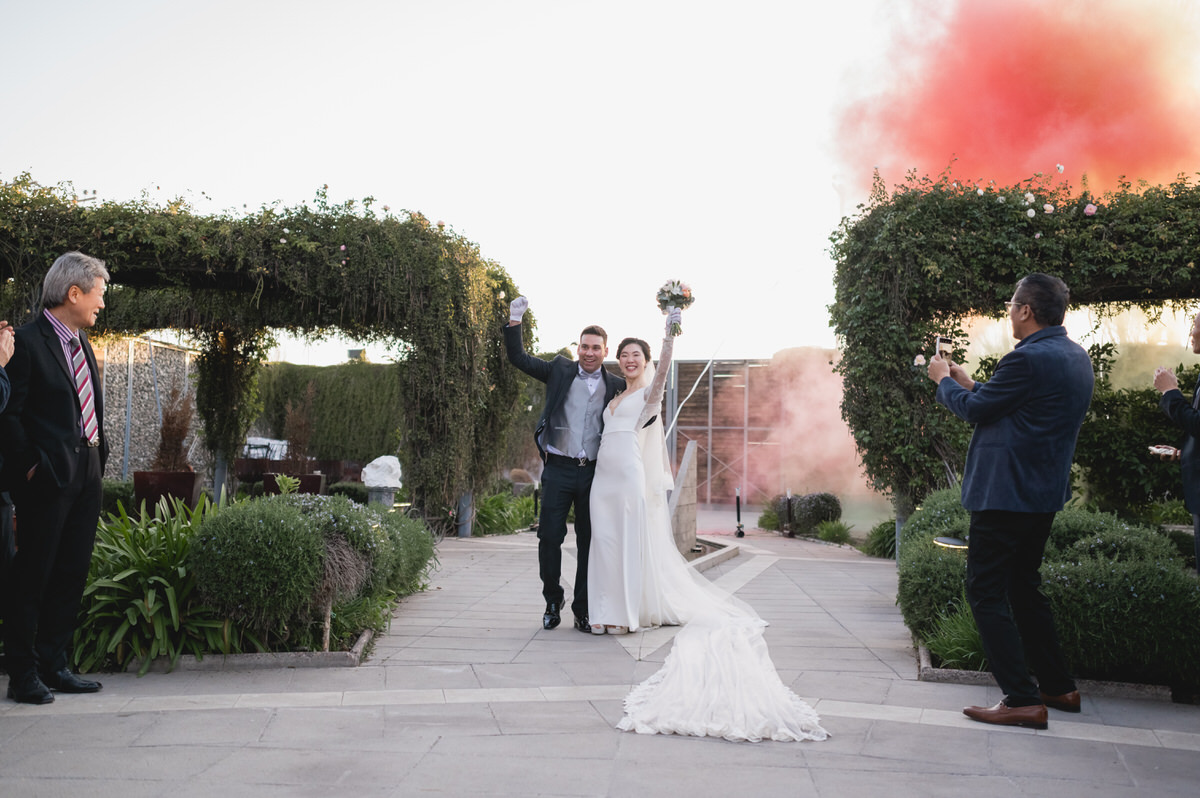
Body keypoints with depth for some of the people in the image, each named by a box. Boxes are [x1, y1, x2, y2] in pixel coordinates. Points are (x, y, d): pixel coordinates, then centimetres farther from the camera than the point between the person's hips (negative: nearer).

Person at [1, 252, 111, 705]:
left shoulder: (81, 341, 17)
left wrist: (99, 454, 13)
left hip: (86, 475, 8)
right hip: (48, 479, -8)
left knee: (72, 574, 11)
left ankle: (53, 666, 20)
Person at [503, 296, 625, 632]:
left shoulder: (616, 386, 8)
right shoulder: (560, 370, 7)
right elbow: (518, 358, 6)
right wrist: (515, 321, -5)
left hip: (594, 473, 1)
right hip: (558, 469, -1)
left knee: (589, 543, 6)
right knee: (549, 538, 1)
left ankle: (583, 610, 17)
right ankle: (552, 602, 21)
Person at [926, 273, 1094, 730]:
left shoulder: (1029, 358, -20)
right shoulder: (1076, 357, 11)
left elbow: (973, 409, -10)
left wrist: (944, 381, 8)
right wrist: (967, 382, 20)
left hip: (1005, 494, -10)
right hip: (1044, 494, 10)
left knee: (986, 594, -4)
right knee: (1024, 589, 21)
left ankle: (1023, 700, -4)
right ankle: (1059, 687, 27)